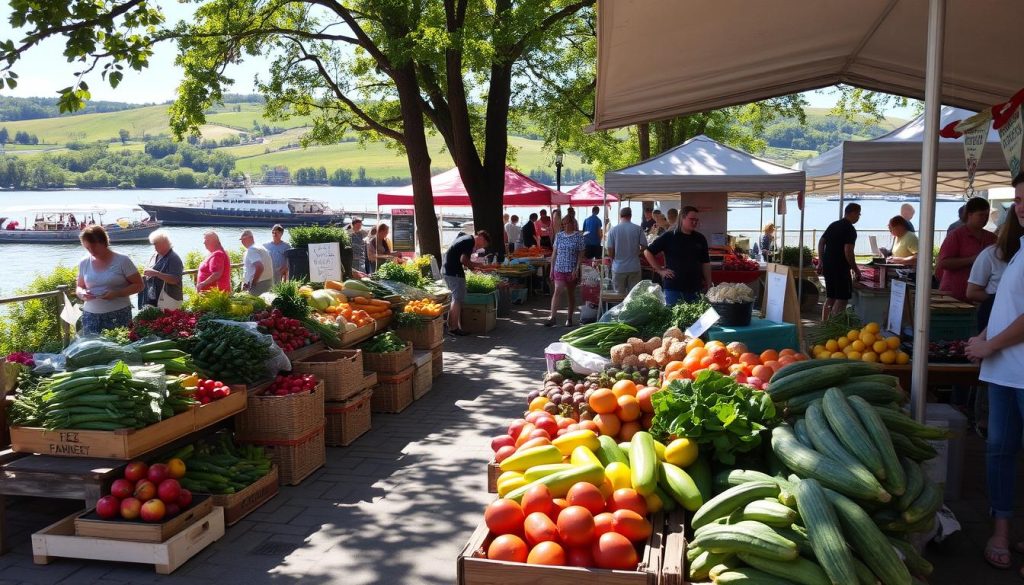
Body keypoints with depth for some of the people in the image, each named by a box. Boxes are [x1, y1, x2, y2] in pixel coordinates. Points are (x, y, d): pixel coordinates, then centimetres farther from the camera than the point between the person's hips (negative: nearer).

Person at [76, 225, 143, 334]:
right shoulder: (84, 263, 9)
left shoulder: (122, 261, -4)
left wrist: (117, 293, -17)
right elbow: (79, 287, 19)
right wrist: (82, 293, -6)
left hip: (119, 315, -3)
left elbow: (138, 285, -3)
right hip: (90, 316, 3)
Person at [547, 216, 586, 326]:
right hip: (559, 269, 2)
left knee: (571, 294, 8)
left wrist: (577, 269, -12)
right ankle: (552, 317, -16)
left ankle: (569, 318, 17)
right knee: (557, 291, -12)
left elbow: (580, 254, -4)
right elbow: (554, 253, 10)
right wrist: (552, 269, 6)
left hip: (572, 270, -2)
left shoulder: (578, 236, -2)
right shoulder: (559, 236, 7)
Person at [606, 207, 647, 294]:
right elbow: (644, 246, -2)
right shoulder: (638, 229, -5)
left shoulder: (613, 230, -5)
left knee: (620, 295, 7)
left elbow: (610, 250, -5)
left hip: (618, 268, 0)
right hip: (634, 267, 0)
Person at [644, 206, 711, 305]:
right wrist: (660, 270, -2)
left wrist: (709, 284, 8)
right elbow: (648, 252, 2)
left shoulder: (700, 239, 7)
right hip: (673, 288, -3)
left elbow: (705, 263, 12)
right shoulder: (668, 237, -3)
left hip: (695, 288, 3)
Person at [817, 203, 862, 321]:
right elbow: (848, 252, -18)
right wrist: (855, 269, -9)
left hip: (827, 266, 8)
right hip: (840, 268, -8)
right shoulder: (850, 229, -12)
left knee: (830, 298, 14)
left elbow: (821, 242, 14)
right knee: (842, 299, -3)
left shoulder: (833, 225, 12)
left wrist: (820, 262, 17)